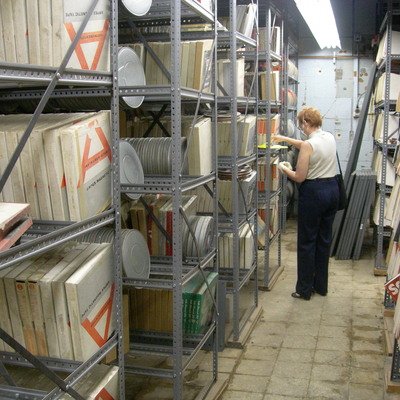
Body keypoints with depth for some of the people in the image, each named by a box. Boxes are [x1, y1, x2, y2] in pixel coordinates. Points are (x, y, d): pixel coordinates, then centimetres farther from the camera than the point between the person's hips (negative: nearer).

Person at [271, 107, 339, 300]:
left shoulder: (308, 145, -18)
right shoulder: (330, 138, 6)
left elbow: (299, 177, -15)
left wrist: (284, 168, 4)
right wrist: (285, 139, 29)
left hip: (313, 193, -8)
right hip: (332, 189, 8)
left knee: (306, 242, 4)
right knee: (324, 239, 16)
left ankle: (304, 289, 13)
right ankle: (321, 286, 26)